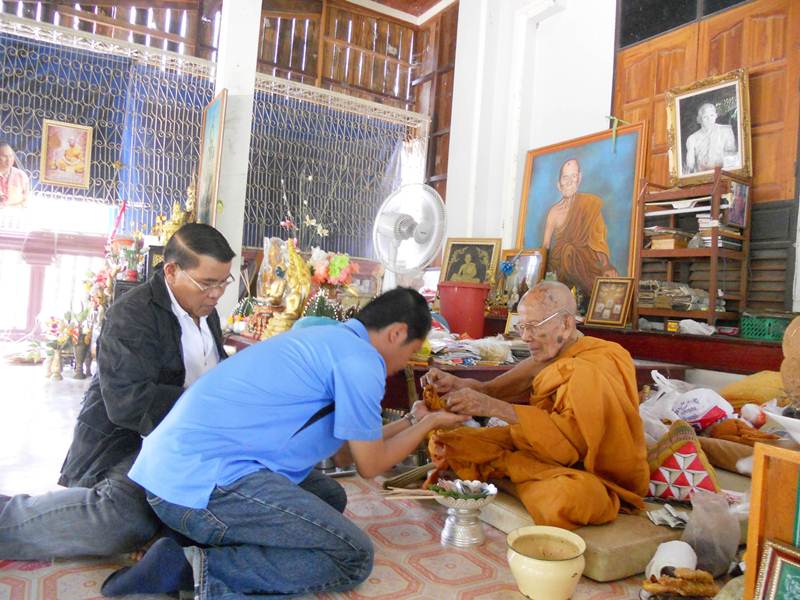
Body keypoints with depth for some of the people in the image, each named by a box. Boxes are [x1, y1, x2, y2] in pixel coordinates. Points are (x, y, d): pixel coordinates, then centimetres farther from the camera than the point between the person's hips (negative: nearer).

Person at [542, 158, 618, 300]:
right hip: (560, 262, 4)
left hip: (585, 259, -3)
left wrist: (606, 266, -17)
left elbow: (599, 238, -3)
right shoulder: (554, 211, 7)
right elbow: (545, 246, 5)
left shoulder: (590, 203, 4)